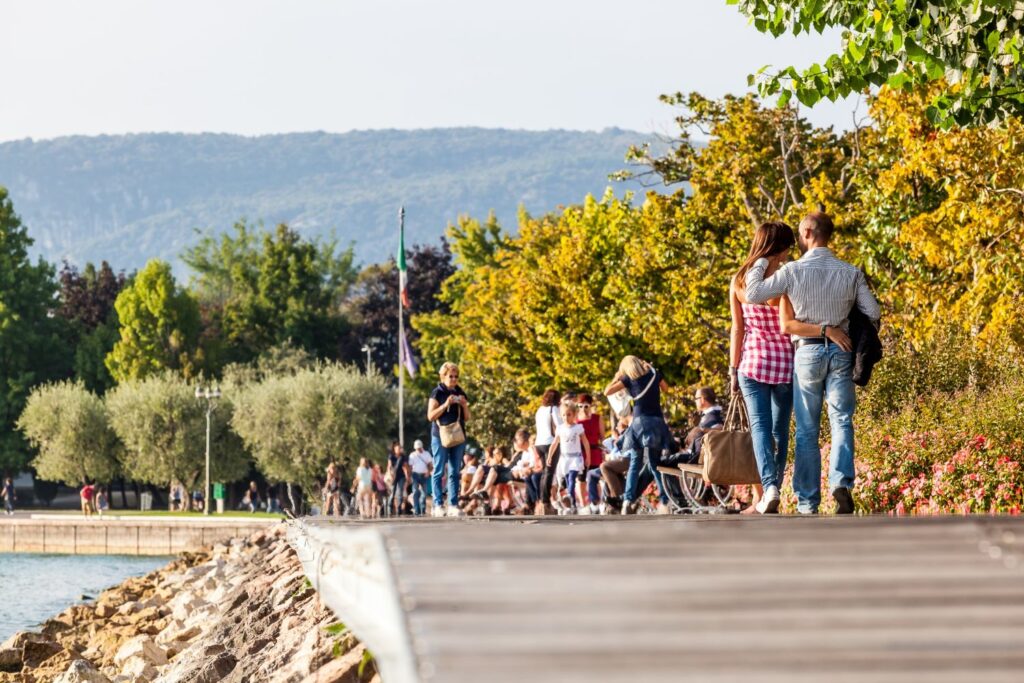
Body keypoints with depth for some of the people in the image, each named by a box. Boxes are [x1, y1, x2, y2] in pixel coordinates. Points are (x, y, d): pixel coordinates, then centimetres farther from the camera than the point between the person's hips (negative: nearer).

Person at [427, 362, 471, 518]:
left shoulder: (460, 394, 14)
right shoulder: (437, 393, -1)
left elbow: (467, 418, 16)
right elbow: (430, 416, -7)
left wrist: (464, 405, -3)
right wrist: (446, 404, -16)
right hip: (440, 436, -5)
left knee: (454, 473, 4)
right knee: (439, 472, -5)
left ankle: (453, 505, 4)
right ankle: (438, 505, -6)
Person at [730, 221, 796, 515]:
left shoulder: (738, 281, 1)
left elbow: (737, 329, 4)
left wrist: (733, 370, 9)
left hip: (753, 359, 2)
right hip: (785, 361, -1)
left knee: (760, 425, -3)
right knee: (779, 429, 8)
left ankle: (767, 486, -25)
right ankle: (767, 497, 10)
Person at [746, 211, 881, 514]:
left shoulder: (793, 271, -9)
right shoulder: (851, 273, -1)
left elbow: (752, 294, -7)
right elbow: (874, 314, -1)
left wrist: (760, 261, 8)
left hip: (807, 352, -1)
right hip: (840, 352, 1)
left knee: (807, 431, 6)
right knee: (841, 420, 3)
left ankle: (807, 503, 7)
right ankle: (841, 483, -21)